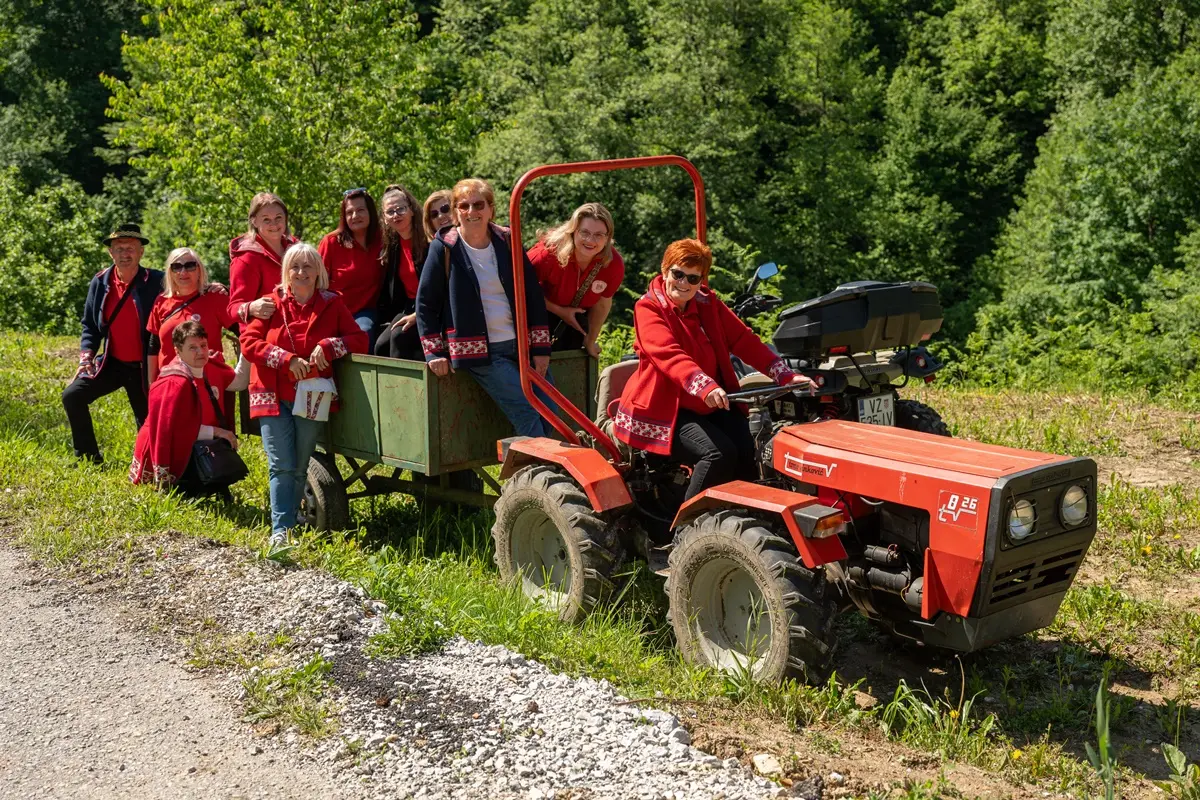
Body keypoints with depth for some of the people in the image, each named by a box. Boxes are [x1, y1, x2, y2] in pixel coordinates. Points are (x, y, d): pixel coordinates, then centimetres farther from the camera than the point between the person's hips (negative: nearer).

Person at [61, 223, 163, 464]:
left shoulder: (156, 282, -13)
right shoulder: (100, 282, 0)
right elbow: (90, 324, 8)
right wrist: (86, 355, -5)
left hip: (143, 368, -4)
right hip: (111, 363, 4)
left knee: (148, 423, 3)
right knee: (72, 396, -4)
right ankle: (89, 458, 9)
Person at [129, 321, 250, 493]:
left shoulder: (210, 368, -3)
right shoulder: (175, 384, -28)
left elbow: (239, 382, 10)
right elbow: (172, 429, -26)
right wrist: (214, 431, -22)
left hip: (193, 451, 8)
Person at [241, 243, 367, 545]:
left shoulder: (332, 304, 5)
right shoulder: (272, 304, 4)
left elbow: (359, 339, 1)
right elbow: (249, 342, -3)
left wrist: (329, 346, -17)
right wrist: (288, 359, -15)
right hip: (274, 397, -1)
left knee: (299, 469, 7)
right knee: (282, 466, -8)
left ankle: (290, 522, 19)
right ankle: (280, 530, -9)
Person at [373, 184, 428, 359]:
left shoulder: (428, 242, -11)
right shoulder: (391, 248, 11)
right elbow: (387, 291, 14)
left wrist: (417, 315, -20)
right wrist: (385, 321, 2)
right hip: (408, 308, 6)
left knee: (399, 335, -29)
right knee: (381, 344, -16)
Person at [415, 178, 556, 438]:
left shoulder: (507, 242, 6)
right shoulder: (444, 248, -3)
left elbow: (534, 295, 7)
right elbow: (425, 302, -1)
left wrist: (541, 347, 2)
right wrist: (434, 352, -7)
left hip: (521, 344, 5)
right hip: (479, 351, -4)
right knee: (526, 413, -16)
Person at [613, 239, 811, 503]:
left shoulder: (708, 304, 10)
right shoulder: (648, 308, -8)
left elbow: (745, 341, 5)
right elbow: (670, 355, -26)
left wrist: (787, 376, -8)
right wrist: (705, 387, -43)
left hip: (711, 405, 5)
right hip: (664, 409, -5)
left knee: (745, 451, -22)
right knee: (719, 452, -27)